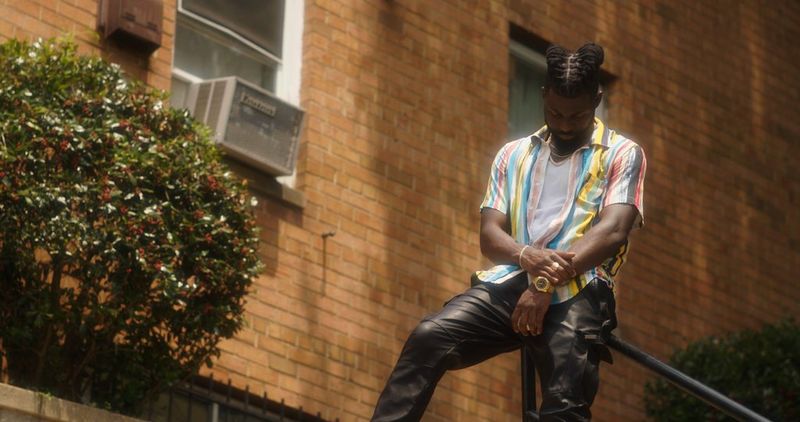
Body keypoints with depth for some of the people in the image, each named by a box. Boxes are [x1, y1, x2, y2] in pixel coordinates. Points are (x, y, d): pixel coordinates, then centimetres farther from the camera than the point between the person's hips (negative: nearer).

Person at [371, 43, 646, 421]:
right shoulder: (513, 155, 22)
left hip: (574, 293, -3)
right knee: (428, 337, -23)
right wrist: (528, 257, -14)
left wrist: (548, 283, -16)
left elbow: (612, 230, -5)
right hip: (509, 283, 3)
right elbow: (490, 233, 11)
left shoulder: (622, 154, 11)